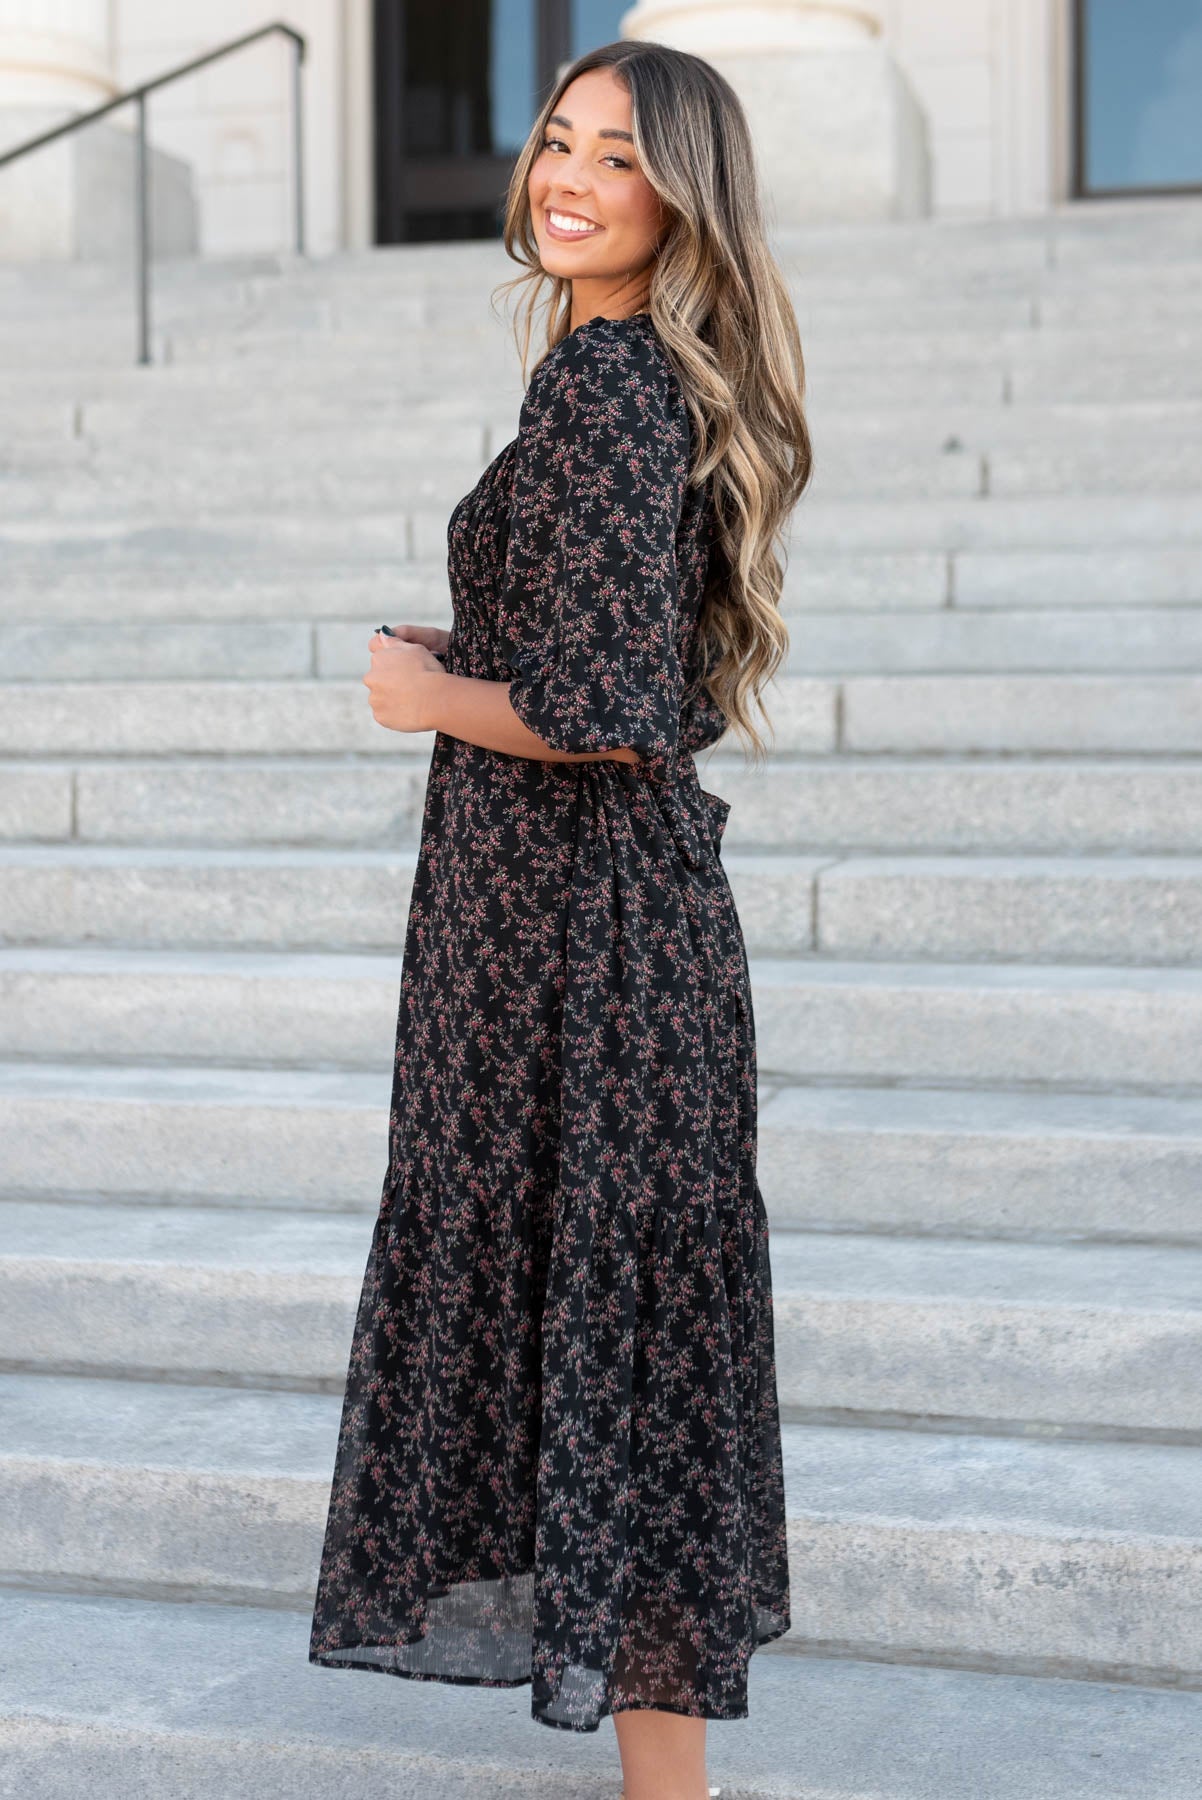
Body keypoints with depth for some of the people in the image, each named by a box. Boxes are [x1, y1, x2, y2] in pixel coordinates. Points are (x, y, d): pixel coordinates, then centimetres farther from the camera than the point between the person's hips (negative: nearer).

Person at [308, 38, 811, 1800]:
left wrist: (426, 692, -10)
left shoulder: (602, 381, -18)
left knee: (597, 1304, -1)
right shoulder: (669, 376, 12)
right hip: (632, 884, 10)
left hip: (575, 907, -10)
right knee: (615, 1299, 18)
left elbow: (601, 712, -25)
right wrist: (470, 652, 15)